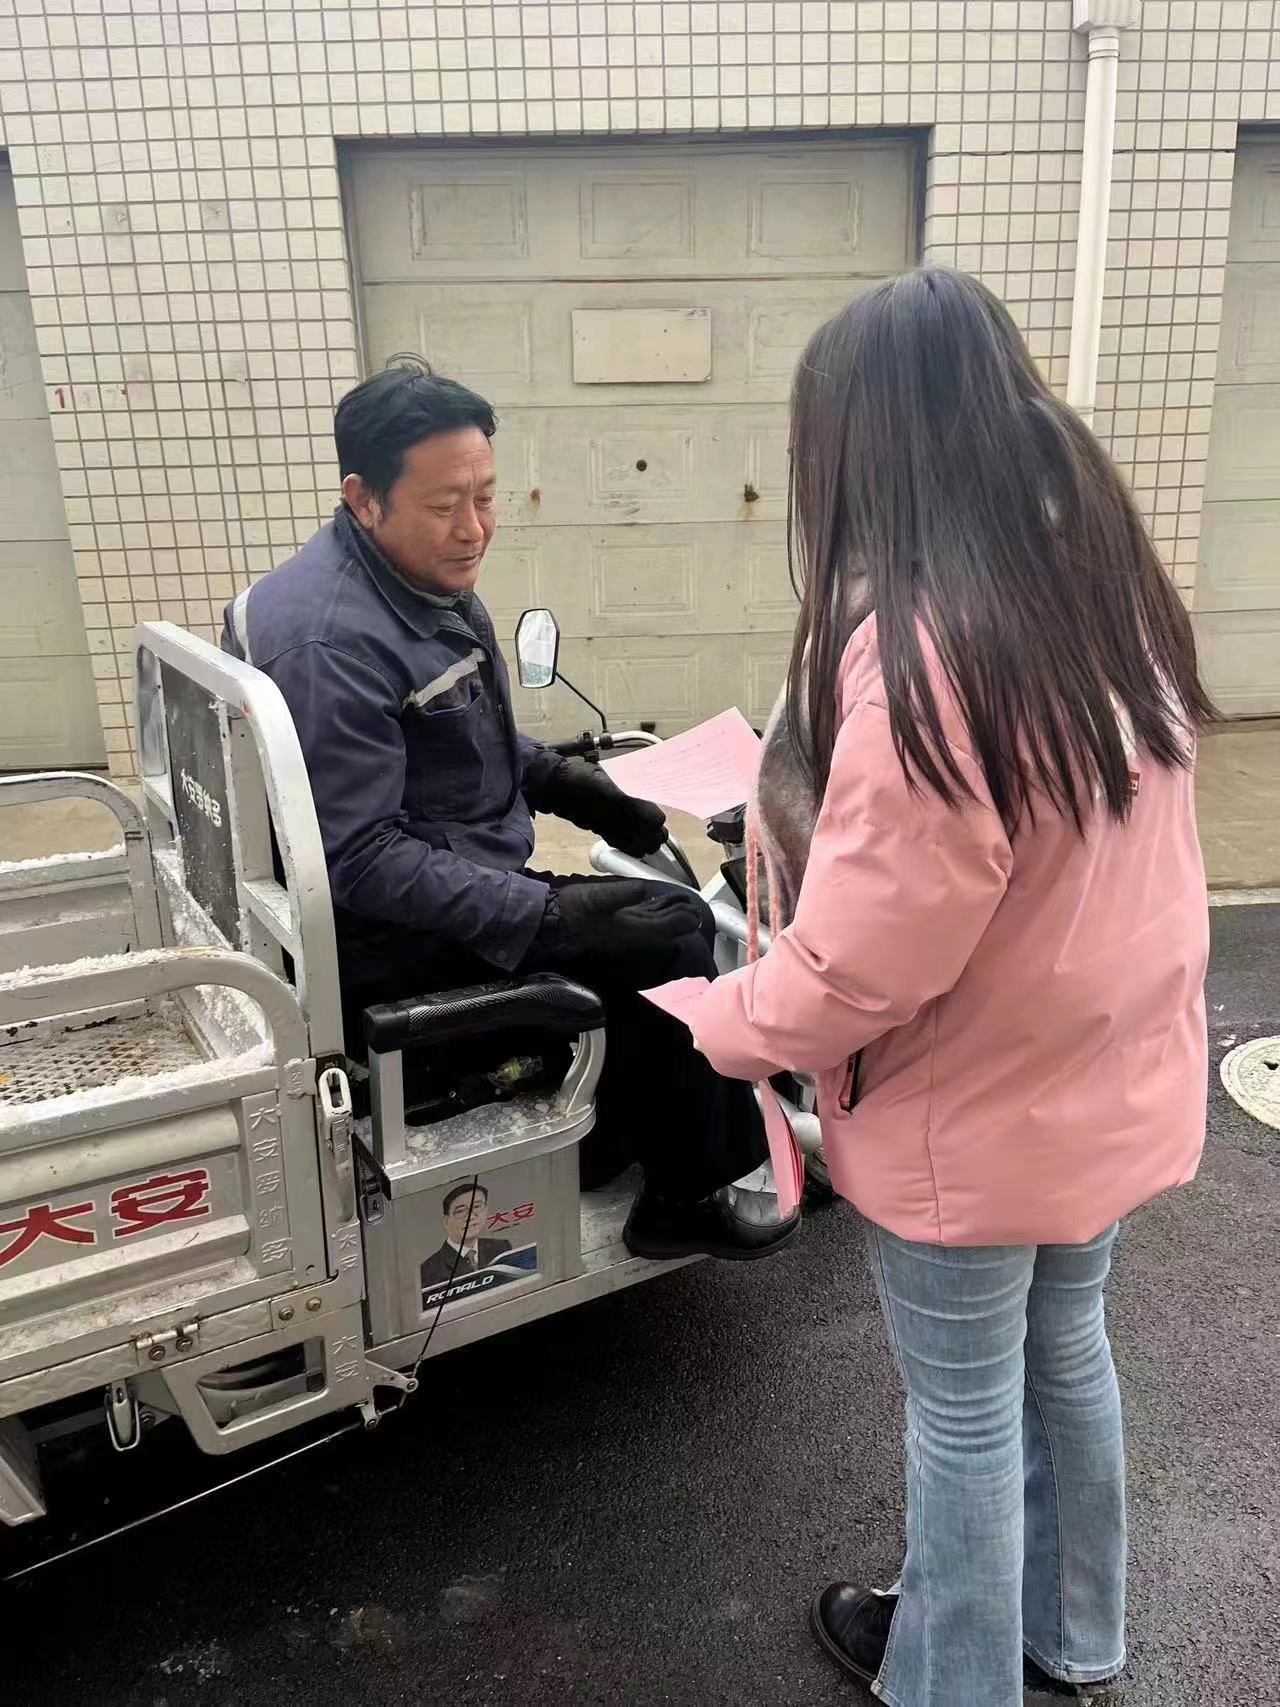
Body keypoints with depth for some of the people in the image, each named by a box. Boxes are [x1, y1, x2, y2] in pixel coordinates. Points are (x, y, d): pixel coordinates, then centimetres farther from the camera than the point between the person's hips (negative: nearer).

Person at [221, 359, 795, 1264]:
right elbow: (361, 861, -28)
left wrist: (572, 784, 5)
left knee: (665, 904, 13)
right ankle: (687, 1198, 10)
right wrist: (545, 916, -29)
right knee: (671, 933, -9)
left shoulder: (425, 578, 5)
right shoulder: (335, 638, -26)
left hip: (445, 876, 10)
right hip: (392, 932, -10)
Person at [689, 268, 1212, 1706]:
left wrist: (714, 1024, -7)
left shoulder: (920, 650, -29)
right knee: (1066, 1354, 26)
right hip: (1113, 1085, 8)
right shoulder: (1111, 592, -2)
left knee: (964, 1411, 14)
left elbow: (857, 966, -26)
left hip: (975, 1122, -8)